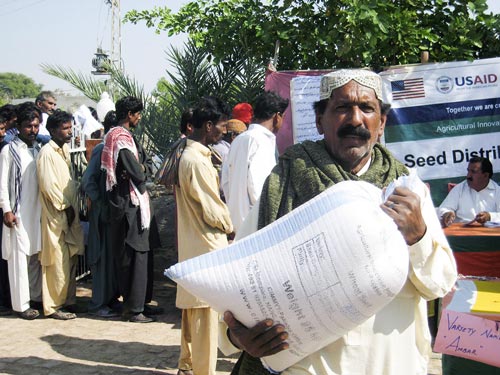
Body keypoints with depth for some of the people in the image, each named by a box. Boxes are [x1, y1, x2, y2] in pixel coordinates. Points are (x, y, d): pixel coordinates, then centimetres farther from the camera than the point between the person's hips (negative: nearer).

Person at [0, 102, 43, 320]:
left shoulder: (38, 150, 12)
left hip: (38, 211, 5)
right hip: (18, 213, -5)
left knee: (36, 255, 11)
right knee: (19, 257, -3)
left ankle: (37, 296, 22)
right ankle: (21, 304, 2)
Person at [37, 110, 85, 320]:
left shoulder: (64, 150, 13)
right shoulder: (47, 153, -13)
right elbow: (48, 186, -18)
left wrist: (73, 207, 8)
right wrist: (65, 207, -12)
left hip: (70, 215, 8)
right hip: (56, 216, -8)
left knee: (71, 259, 12)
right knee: (58, 262, -4)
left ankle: (68, 300, 23)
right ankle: (53, 306, 5)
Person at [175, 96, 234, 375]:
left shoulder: (188, 154, 11)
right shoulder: (198, 161, -20)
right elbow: (213, 211, -18)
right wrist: (230, 227, -1)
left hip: (193, 244, 10)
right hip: (207, 247, -10)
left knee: (193, 308, 19)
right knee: (206, 311, -1)